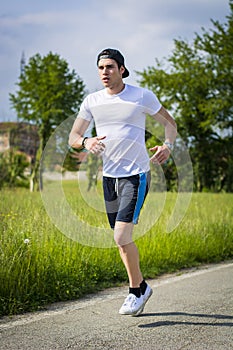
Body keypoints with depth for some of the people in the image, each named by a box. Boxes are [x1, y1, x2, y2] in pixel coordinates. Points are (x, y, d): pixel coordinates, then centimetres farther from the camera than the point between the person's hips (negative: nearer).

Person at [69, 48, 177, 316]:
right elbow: (72, 137, 7)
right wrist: (86, 141, -16)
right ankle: (141, 287, 31)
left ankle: (136, 289, 5)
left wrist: (168, 145, -13)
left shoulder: (142, 96, -5)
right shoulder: (91, 101, 6)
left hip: (135, 176, -5)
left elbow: (169, 122, 7)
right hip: (109, 176, 5)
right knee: (122, 240, 11)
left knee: (121, 237, -15)